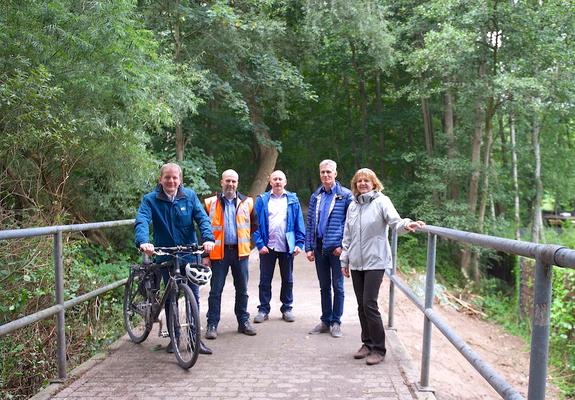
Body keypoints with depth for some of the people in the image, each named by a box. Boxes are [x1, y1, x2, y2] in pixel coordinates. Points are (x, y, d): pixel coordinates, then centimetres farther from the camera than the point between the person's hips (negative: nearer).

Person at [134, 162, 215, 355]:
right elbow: (142, 222, -19)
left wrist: (208, 238, -27)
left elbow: (202, 218, -8)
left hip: (189, 253, 1)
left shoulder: (189, 196, 0)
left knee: (194, 296, 5)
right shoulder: (150, 199, -5)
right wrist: (143, 241, -39)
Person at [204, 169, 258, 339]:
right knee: (216, 290, 2)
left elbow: (254, 225, 15)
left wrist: (246, 242, 12)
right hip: (219, 251, -2)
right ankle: (212, 324, 10)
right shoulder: (211, 203, 1)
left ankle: (244, 322, 22)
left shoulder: (246, 202, 5)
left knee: (242, 289, 10)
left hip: (240, 251, 2)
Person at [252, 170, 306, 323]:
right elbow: (256, 223, -2)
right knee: (265, 280, 6)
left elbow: (299, 223, 3)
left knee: (287, 280, 11)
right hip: (268, 247, -1)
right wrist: (259, 243, -12)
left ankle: (287, 308, 23)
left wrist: (299, 243, -6)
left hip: (287, 247, 1)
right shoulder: (262, 200, 2)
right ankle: (263, 309, 16)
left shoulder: (292, 200, 5)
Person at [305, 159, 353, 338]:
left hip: (336, 247, -4)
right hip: (319, 247, 5)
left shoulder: (345, 195, -4)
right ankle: (325, 321, 24)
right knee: (324, 286, 14)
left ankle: (336, 322, 16)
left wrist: (343, 245, -14)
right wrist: (309, 247, 3)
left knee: (337, 286, 5)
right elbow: (309, 223, 10)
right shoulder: (315, 196, 10)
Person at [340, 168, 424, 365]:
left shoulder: (381, 201, -4)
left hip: (375, 262, -6)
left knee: (369, 304, -9)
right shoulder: (353, 206, 12)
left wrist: (407, 224, -42)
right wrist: (345, 260, 16)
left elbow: (394, 220, -20)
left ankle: (378, 348, 4)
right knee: (361, 305, 10)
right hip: (356, 263, 6)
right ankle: (367, 343, 24)